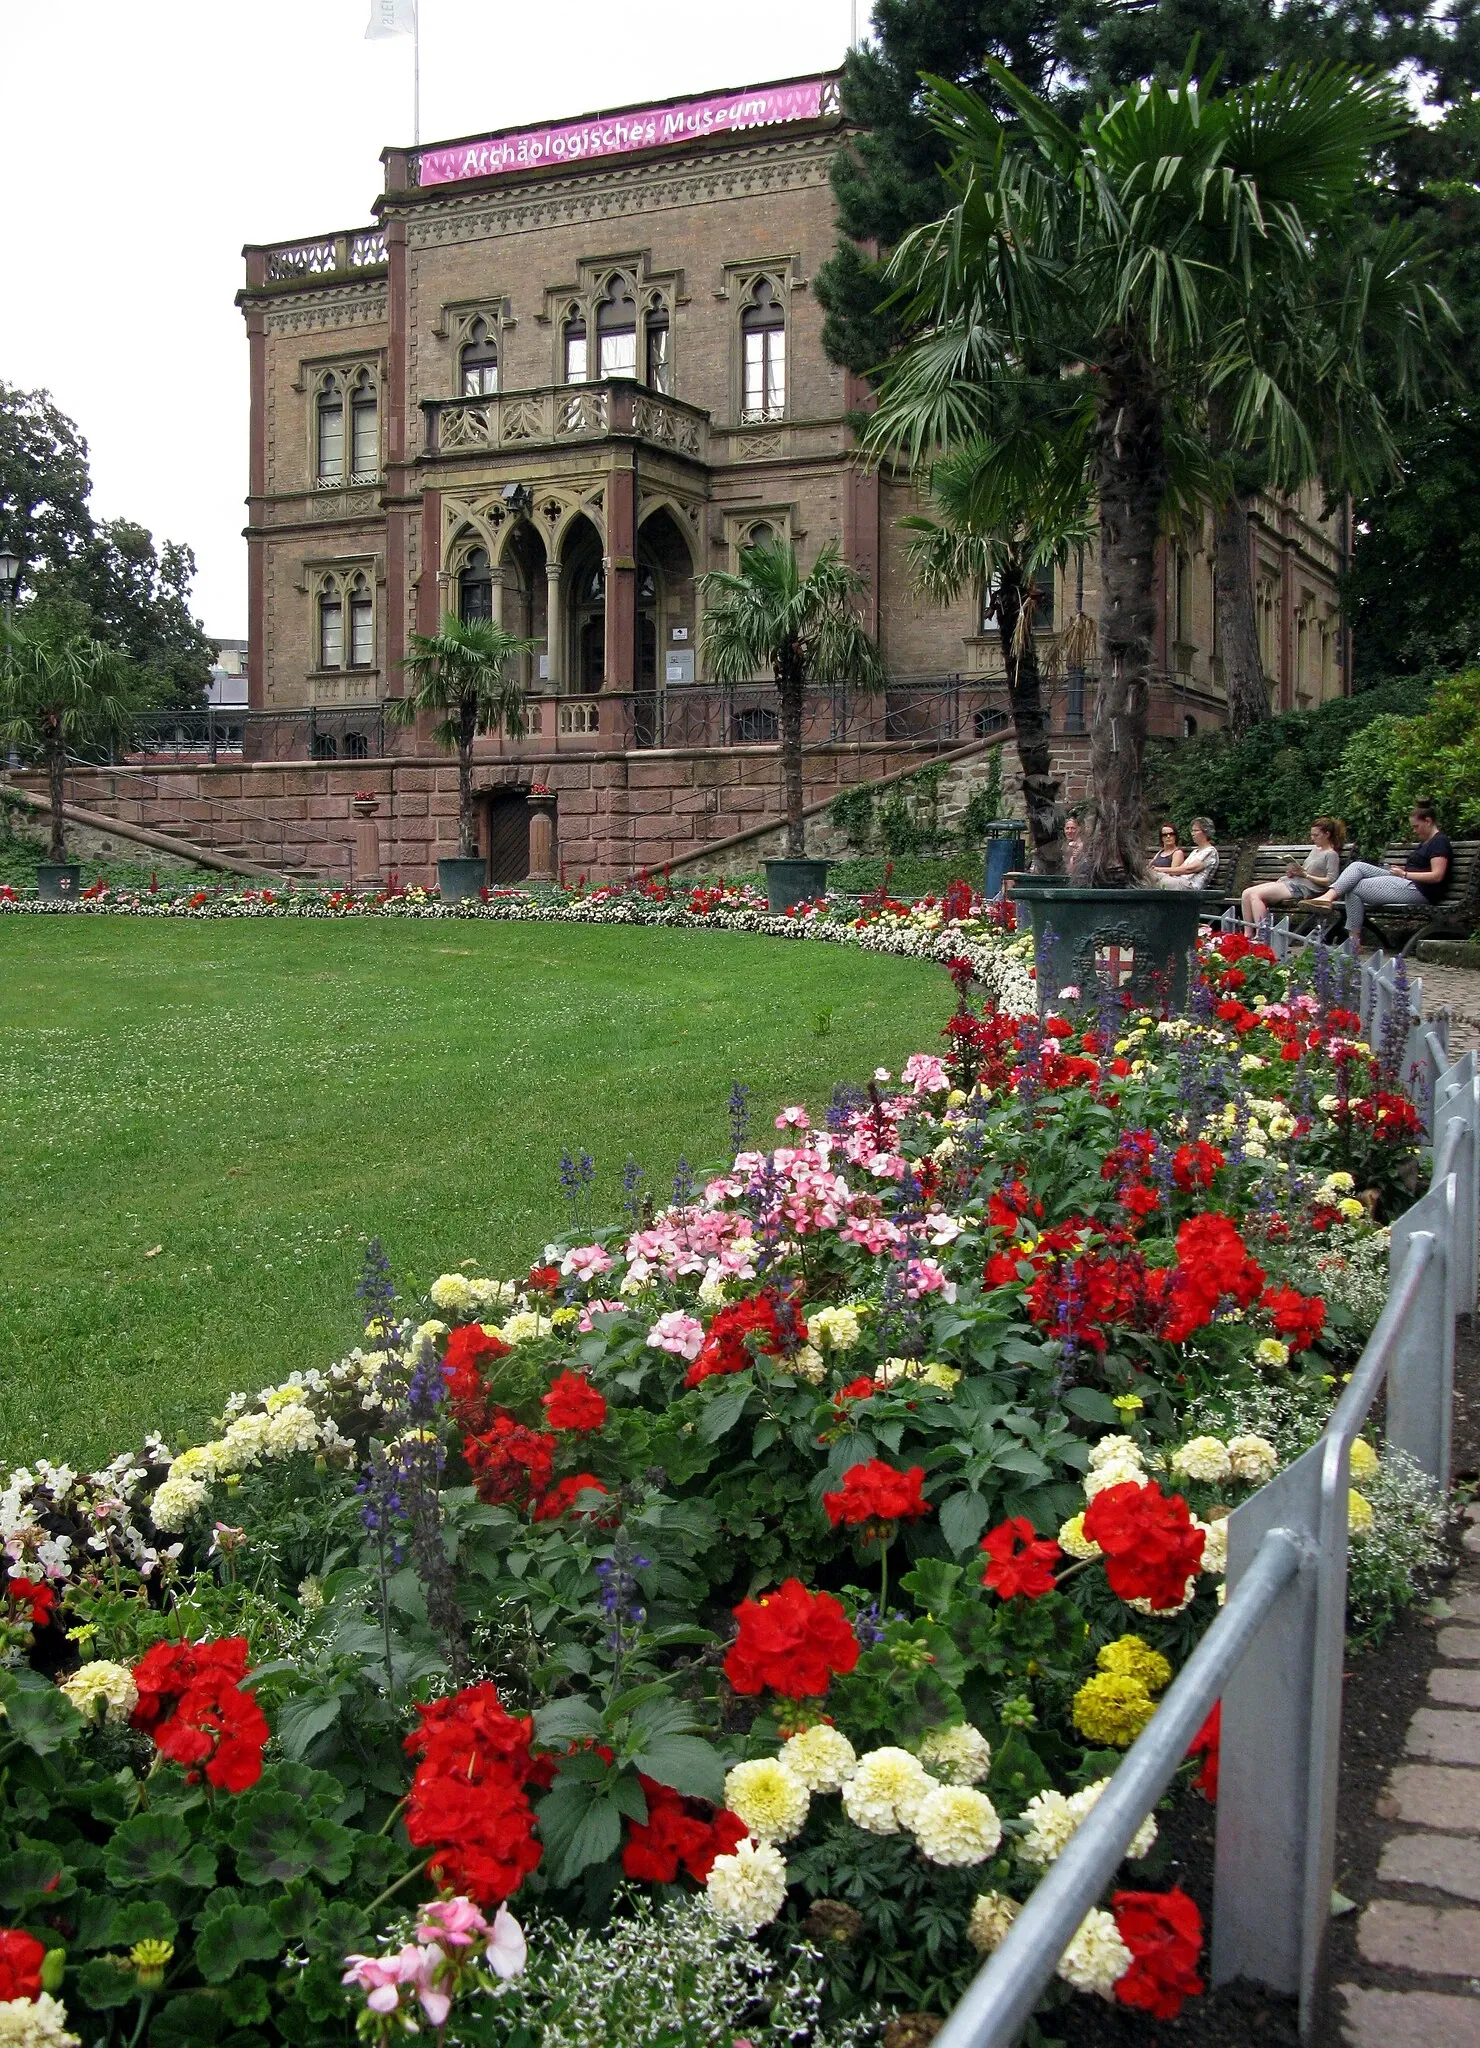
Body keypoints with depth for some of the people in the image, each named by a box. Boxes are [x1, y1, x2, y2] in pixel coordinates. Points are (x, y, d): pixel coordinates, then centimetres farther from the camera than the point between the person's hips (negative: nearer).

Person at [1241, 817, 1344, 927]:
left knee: (1256, 895, -24)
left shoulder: (1332, 854, -2)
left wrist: (1305, 874, -12)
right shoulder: (1315, 849, 24)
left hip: (1302, 889, -9)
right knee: (1247, 893, -7)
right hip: (1291, 882, 10)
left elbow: (1330, 881, -12)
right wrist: (1293, 872, 5)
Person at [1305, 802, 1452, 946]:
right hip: (1404, 882, 10)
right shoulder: (1425, 842, 25)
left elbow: (1437, 876, -17)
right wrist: (1404, 869, 9)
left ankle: (1354, 940, -11)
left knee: (1354, 889, -10)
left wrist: (1405, 874, -11)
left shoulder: (1440, 842, -7)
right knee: (1358, 866, -3)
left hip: (1418, 890, -10)